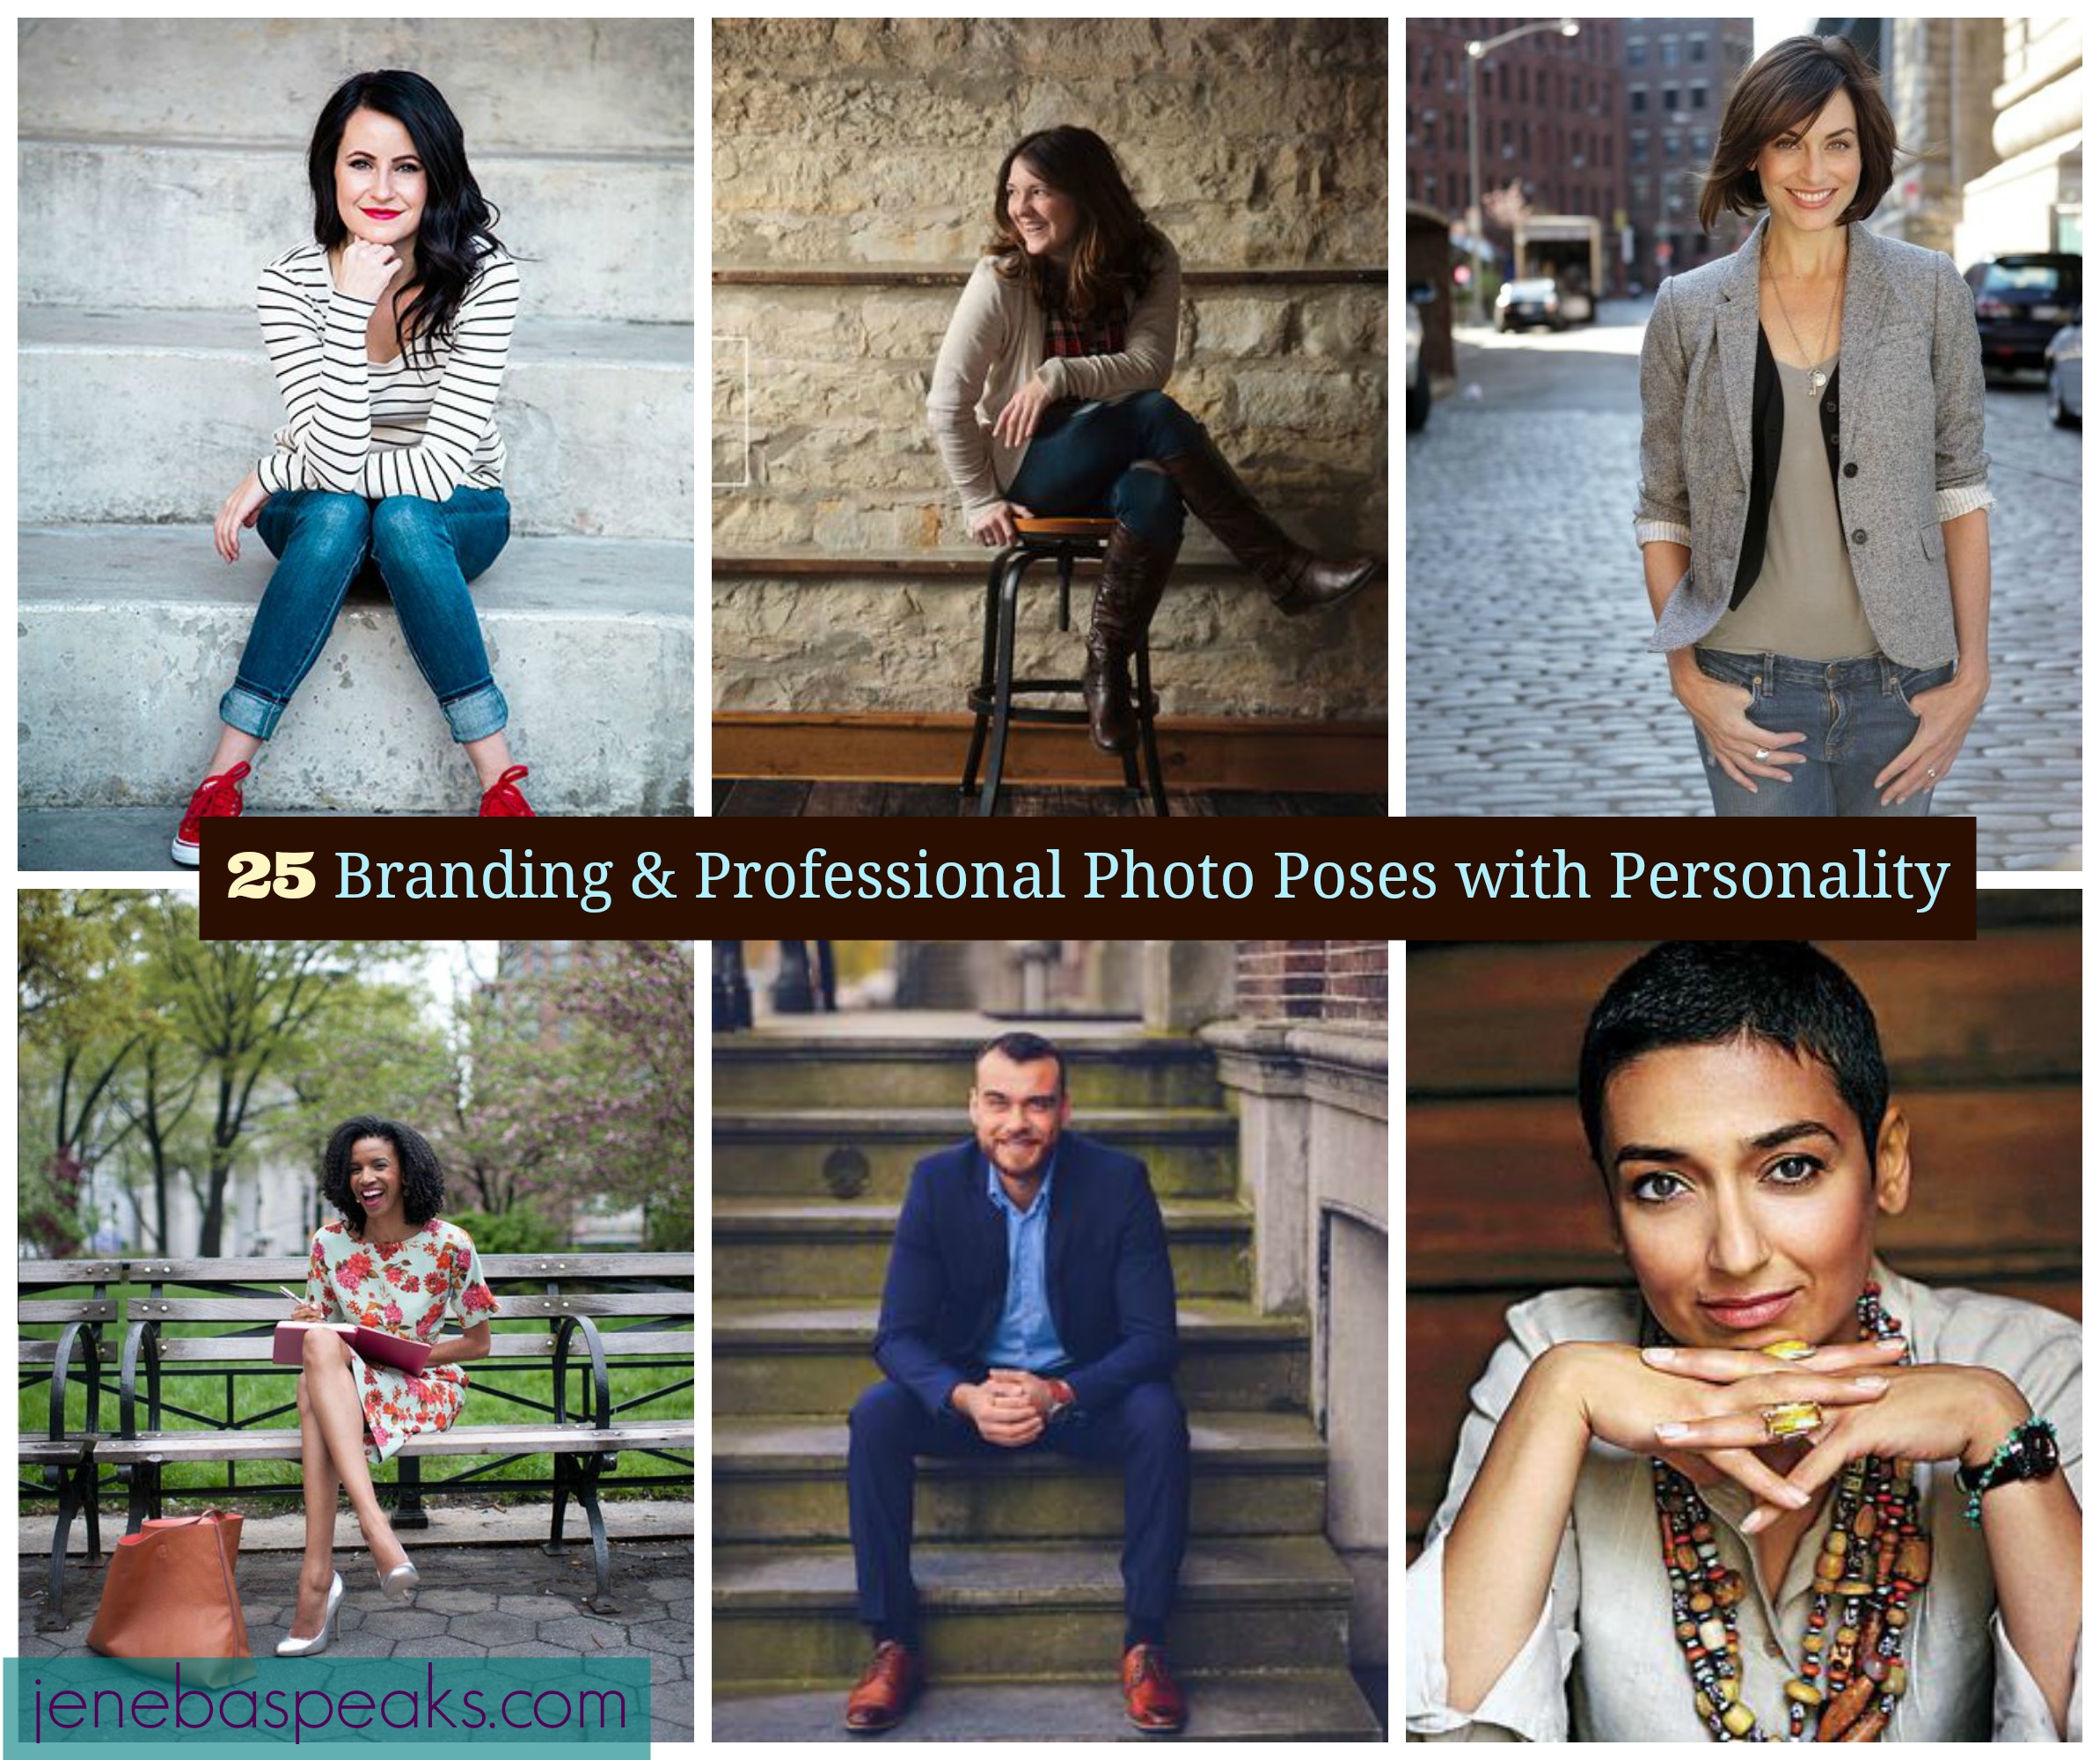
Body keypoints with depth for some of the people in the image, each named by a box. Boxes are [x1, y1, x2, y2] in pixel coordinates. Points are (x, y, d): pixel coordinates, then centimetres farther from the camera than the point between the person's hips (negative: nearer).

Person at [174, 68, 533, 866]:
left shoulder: (483, 276, -21)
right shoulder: (291, 283, -17)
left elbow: (441, 468, -26)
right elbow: (335, 459, -28)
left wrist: (272, 474, -20)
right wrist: (353, 309, -35)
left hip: (456, 516, -1)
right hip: (322, 521, 1)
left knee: (403, 519, -35)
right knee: (336, 514, -33)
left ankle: (499, 779, -30)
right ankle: (224, 775, -30)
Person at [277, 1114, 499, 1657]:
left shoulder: (450, 1245, -4)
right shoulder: (330, 1243, 5)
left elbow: (478, 1343, 2)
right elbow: (319, 1328, 13)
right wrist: (302, 1324, -12)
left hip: (426, 1389, -3)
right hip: (343, 1386, 3)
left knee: (315, 1388, -35)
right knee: (319, 1344, -35)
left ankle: (318, 1577, -43)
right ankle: (374, 1523, -49)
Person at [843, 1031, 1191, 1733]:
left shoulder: (1118, 1181, -15)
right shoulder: (937, 1182, -11)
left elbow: (1152, 1336, -16)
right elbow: (898, 1335, -12)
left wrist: (1060, 1396, -34)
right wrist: (966, 1398, -34)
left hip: (1084, 1390, -1)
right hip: (969, 1389, 1)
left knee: (1159, 1417, -31)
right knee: (875, 1415, -26)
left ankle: (1145, 1644, -20)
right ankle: (893, 1645, -18)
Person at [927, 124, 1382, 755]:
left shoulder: (1148, 260, -6)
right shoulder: (1001, 279, -14)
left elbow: (1150, 364, -15)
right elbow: (947, 404, -11)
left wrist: (1060, 376, -28)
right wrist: (981, 502, -11)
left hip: (1117, 466, 3)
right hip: (1033, 469, -3)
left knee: (1155, 495, -35)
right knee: (1159, 417, -31)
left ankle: (1106, 668, -20)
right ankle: (1287, 573, -29)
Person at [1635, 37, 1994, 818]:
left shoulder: (1929, 290, 0)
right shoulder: (1688, 309, 0)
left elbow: (1961, 489, 2)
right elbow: (1662, 513, 4)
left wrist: (1972, 672, -3)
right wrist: (1686, 677, -5)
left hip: (1898, 686, 1)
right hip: (1752, 691, -1)